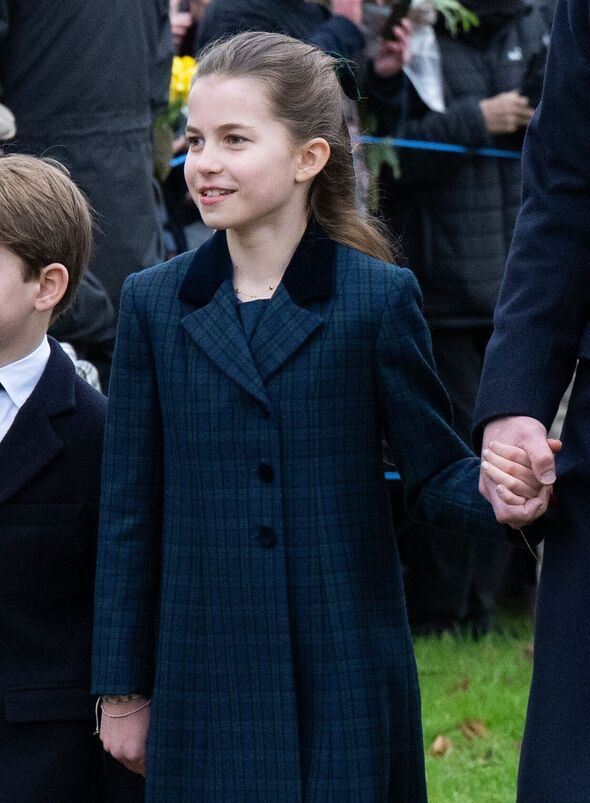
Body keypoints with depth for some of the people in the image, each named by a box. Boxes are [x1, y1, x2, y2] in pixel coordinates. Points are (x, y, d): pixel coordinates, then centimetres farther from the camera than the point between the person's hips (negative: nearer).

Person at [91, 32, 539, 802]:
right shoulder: (153, 304, 5)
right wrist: (123, 690, 8)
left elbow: (435, 472, 2)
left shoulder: (379, 298, -2)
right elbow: (130, 514, 7)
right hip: (206, 689, 2)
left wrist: (494, 489, -22)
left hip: (347, 683, -2)